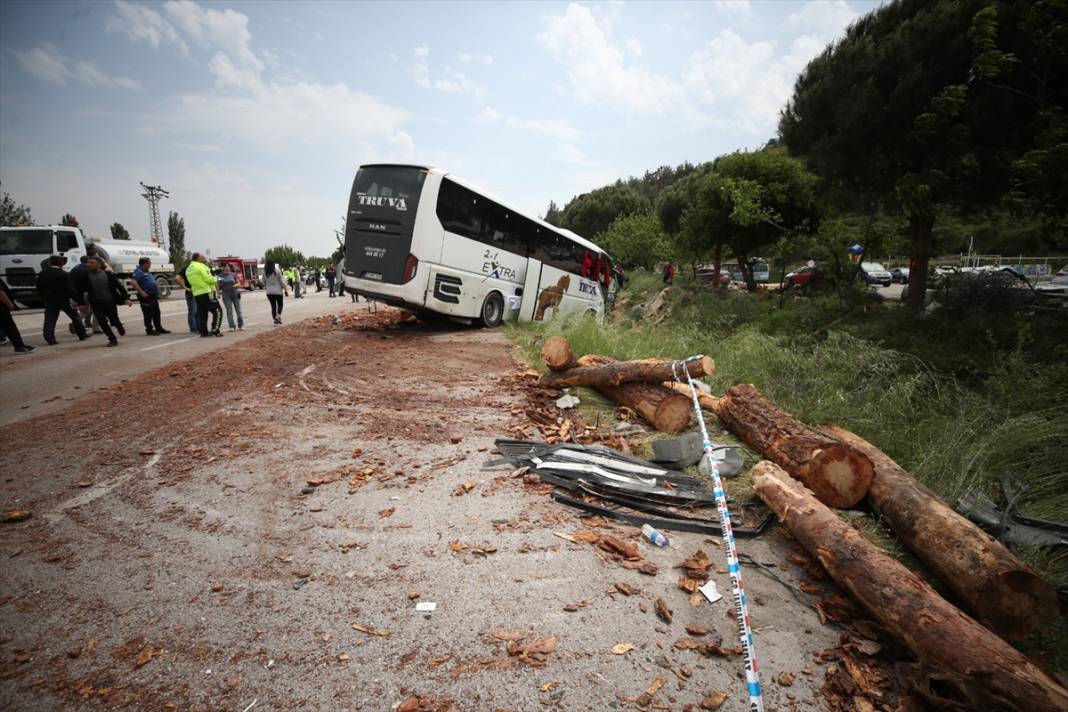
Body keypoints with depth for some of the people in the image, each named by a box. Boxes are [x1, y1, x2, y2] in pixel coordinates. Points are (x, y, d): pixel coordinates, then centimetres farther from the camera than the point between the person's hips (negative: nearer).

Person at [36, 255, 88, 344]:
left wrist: (45, 297, 19)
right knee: (75, 317, 9)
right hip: (64, 300, -4)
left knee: (49, 320, 3)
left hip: (49, 300, 4)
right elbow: (70, 289, -17)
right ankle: (82, 335, 14)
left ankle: (50, 339, -6)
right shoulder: (64, 274, -14)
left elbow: (39, 288, 9)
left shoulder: (42, 274, 3)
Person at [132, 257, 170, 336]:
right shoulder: (139, 272, -11)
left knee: (156, 313, 14)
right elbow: (134, 283, -23)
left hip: (153, 296, 10)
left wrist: (157, 286, 17)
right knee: (148, 314, -3)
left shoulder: (147, 272, 19)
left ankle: (159, 328, 22)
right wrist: (142, 292, -25)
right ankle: (149, 329, 3)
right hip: (146, 296, -10)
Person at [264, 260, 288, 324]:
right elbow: (281, 281, -6)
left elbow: (264, 282, 7)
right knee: (280, 304, 10)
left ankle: (275, 318, 7)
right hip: (278, 291, -2)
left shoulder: (264, 272, -1)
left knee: (273, 305, 11)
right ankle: (278, 316, -12)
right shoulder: (277, 270, -8)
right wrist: (285, 289, 2)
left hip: (269, 292, 2)